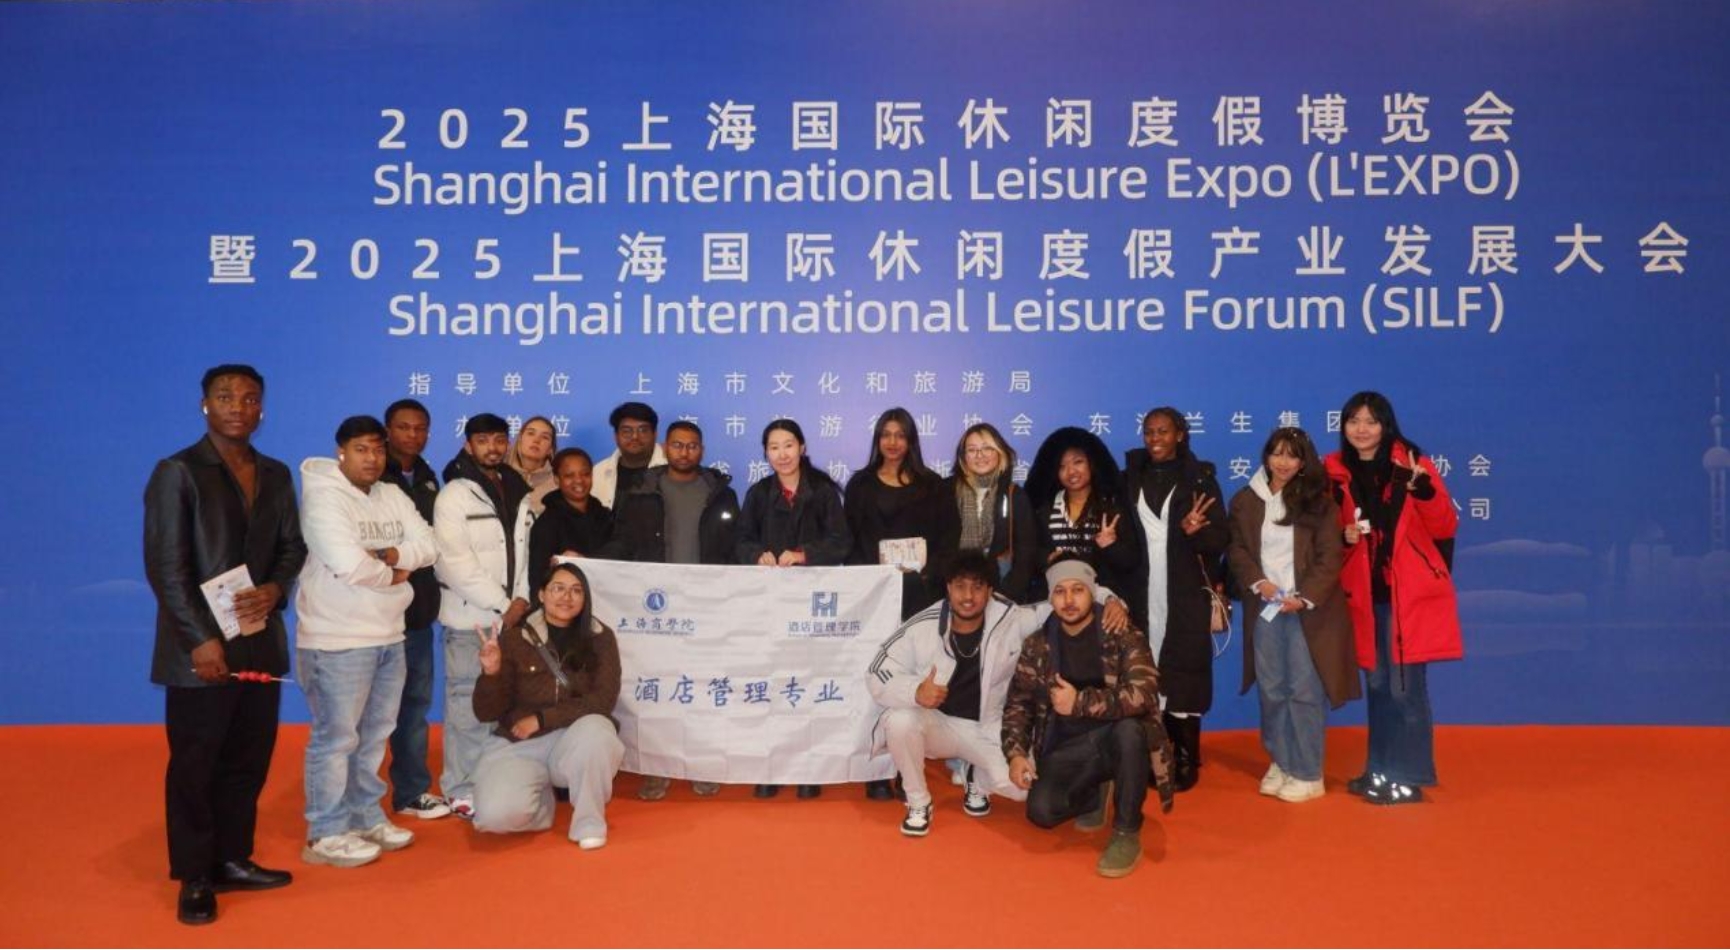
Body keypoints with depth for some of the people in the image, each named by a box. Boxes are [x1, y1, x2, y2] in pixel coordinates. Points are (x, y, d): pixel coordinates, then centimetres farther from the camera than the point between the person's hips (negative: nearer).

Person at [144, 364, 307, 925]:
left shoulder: (276, 475, 11)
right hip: (201, 649, -5)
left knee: (249, 761, 13)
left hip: (261, 643, 6)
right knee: (194, 766, 5)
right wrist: (200, 639, -17)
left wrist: (275, 590, -9)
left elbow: (292, 546, 13)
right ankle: (194, 879, 16)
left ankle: (232, 861, 26)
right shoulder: (177, 472, -6)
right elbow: (164, 566, -11)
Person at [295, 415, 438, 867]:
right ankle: (326, 834, 9)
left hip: (389, 636, 8)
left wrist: (384, 554, -14)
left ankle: (366, 817, 28)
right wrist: (394, 573, -8)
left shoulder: (393, 495, 10)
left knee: (375, 735, 16)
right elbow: (349, 566, -25)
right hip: (337, 639, -8)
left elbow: (428, 547, 2)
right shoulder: (324, 496, -13)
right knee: (336, 738, -1)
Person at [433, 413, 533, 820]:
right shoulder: (454, 495, -5)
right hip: (471, 619, -5)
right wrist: (501, 605, -12)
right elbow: (455, 562, -12)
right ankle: (462, 790, 5)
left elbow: (525, 552, 12)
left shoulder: (519, 494, 14)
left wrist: (521, 600, -4)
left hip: (512, 616, 5)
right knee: (468, 705, -4)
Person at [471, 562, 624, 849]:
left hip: (577, 741, 0)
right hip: (518, 746, 0)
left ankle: (589, 821, -9)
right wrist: (491, 673, -21)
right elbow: (486, 714, -2)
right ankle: (541, 803, 10)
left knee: (594, 729, -35)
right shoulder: (514, 639, -2)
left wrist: (543, 719, -15)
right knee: (497, 813, -28)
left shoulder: (600, 637, 0)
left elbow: (602, 701, -9)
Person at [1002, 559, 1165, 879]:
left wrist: (1081, 702, -27)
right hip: (1067, 748, 3)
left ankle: (1127, 834, -17)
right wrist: (1016, 753, -9)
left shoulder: (1124, 636, -10)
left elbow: (1144, 694, -24)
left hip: (1117, 740, -3)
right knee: (1041, 810, -22)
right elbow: (1018, 703, 6)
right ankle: (1095, 796, 15)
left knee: (1129, 728, -37)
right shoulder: (1037, 645, 1)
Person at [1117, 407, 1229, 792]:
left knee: (1183, 677, -3)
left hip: (1186, 598, -2)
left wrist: (1194, 530, -20)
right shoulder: (1130, 479, 10)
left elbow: (1221, 539, -2)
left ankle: (1185, 761, 6)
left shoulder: (1199, 479, 2)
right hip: (1142, 597, 2)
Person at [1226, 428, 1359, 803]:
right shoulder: (1245, 500, 7)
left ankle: (1308, 774, 7)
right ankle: (1280, 763, 21)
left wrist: (1305, 598, -16)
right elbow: (1237, 550, 5)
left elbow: (1330, 557, -5)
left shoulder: (1318, 502, -1)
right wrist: (1258, 582, -12)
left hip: (1308, 609, -3)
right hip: (1264, 608, 3)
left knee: (1305, 691, -2)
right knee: (1272, 690, 8)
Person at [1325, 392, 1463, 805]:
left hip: (1410, 594, -4)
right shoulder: (1336, 473, 4)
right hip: (1365, 595, 4)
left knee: (1405, 686, -3)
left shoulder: (1412, 465, -5)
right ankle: (1381, 770, 23)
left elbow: (1445, 528, -8)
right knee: (1377, 684, 12)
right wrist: (1344, 536, -8)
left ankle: (1409, 776, 7)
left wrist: (1423, 489, -25)